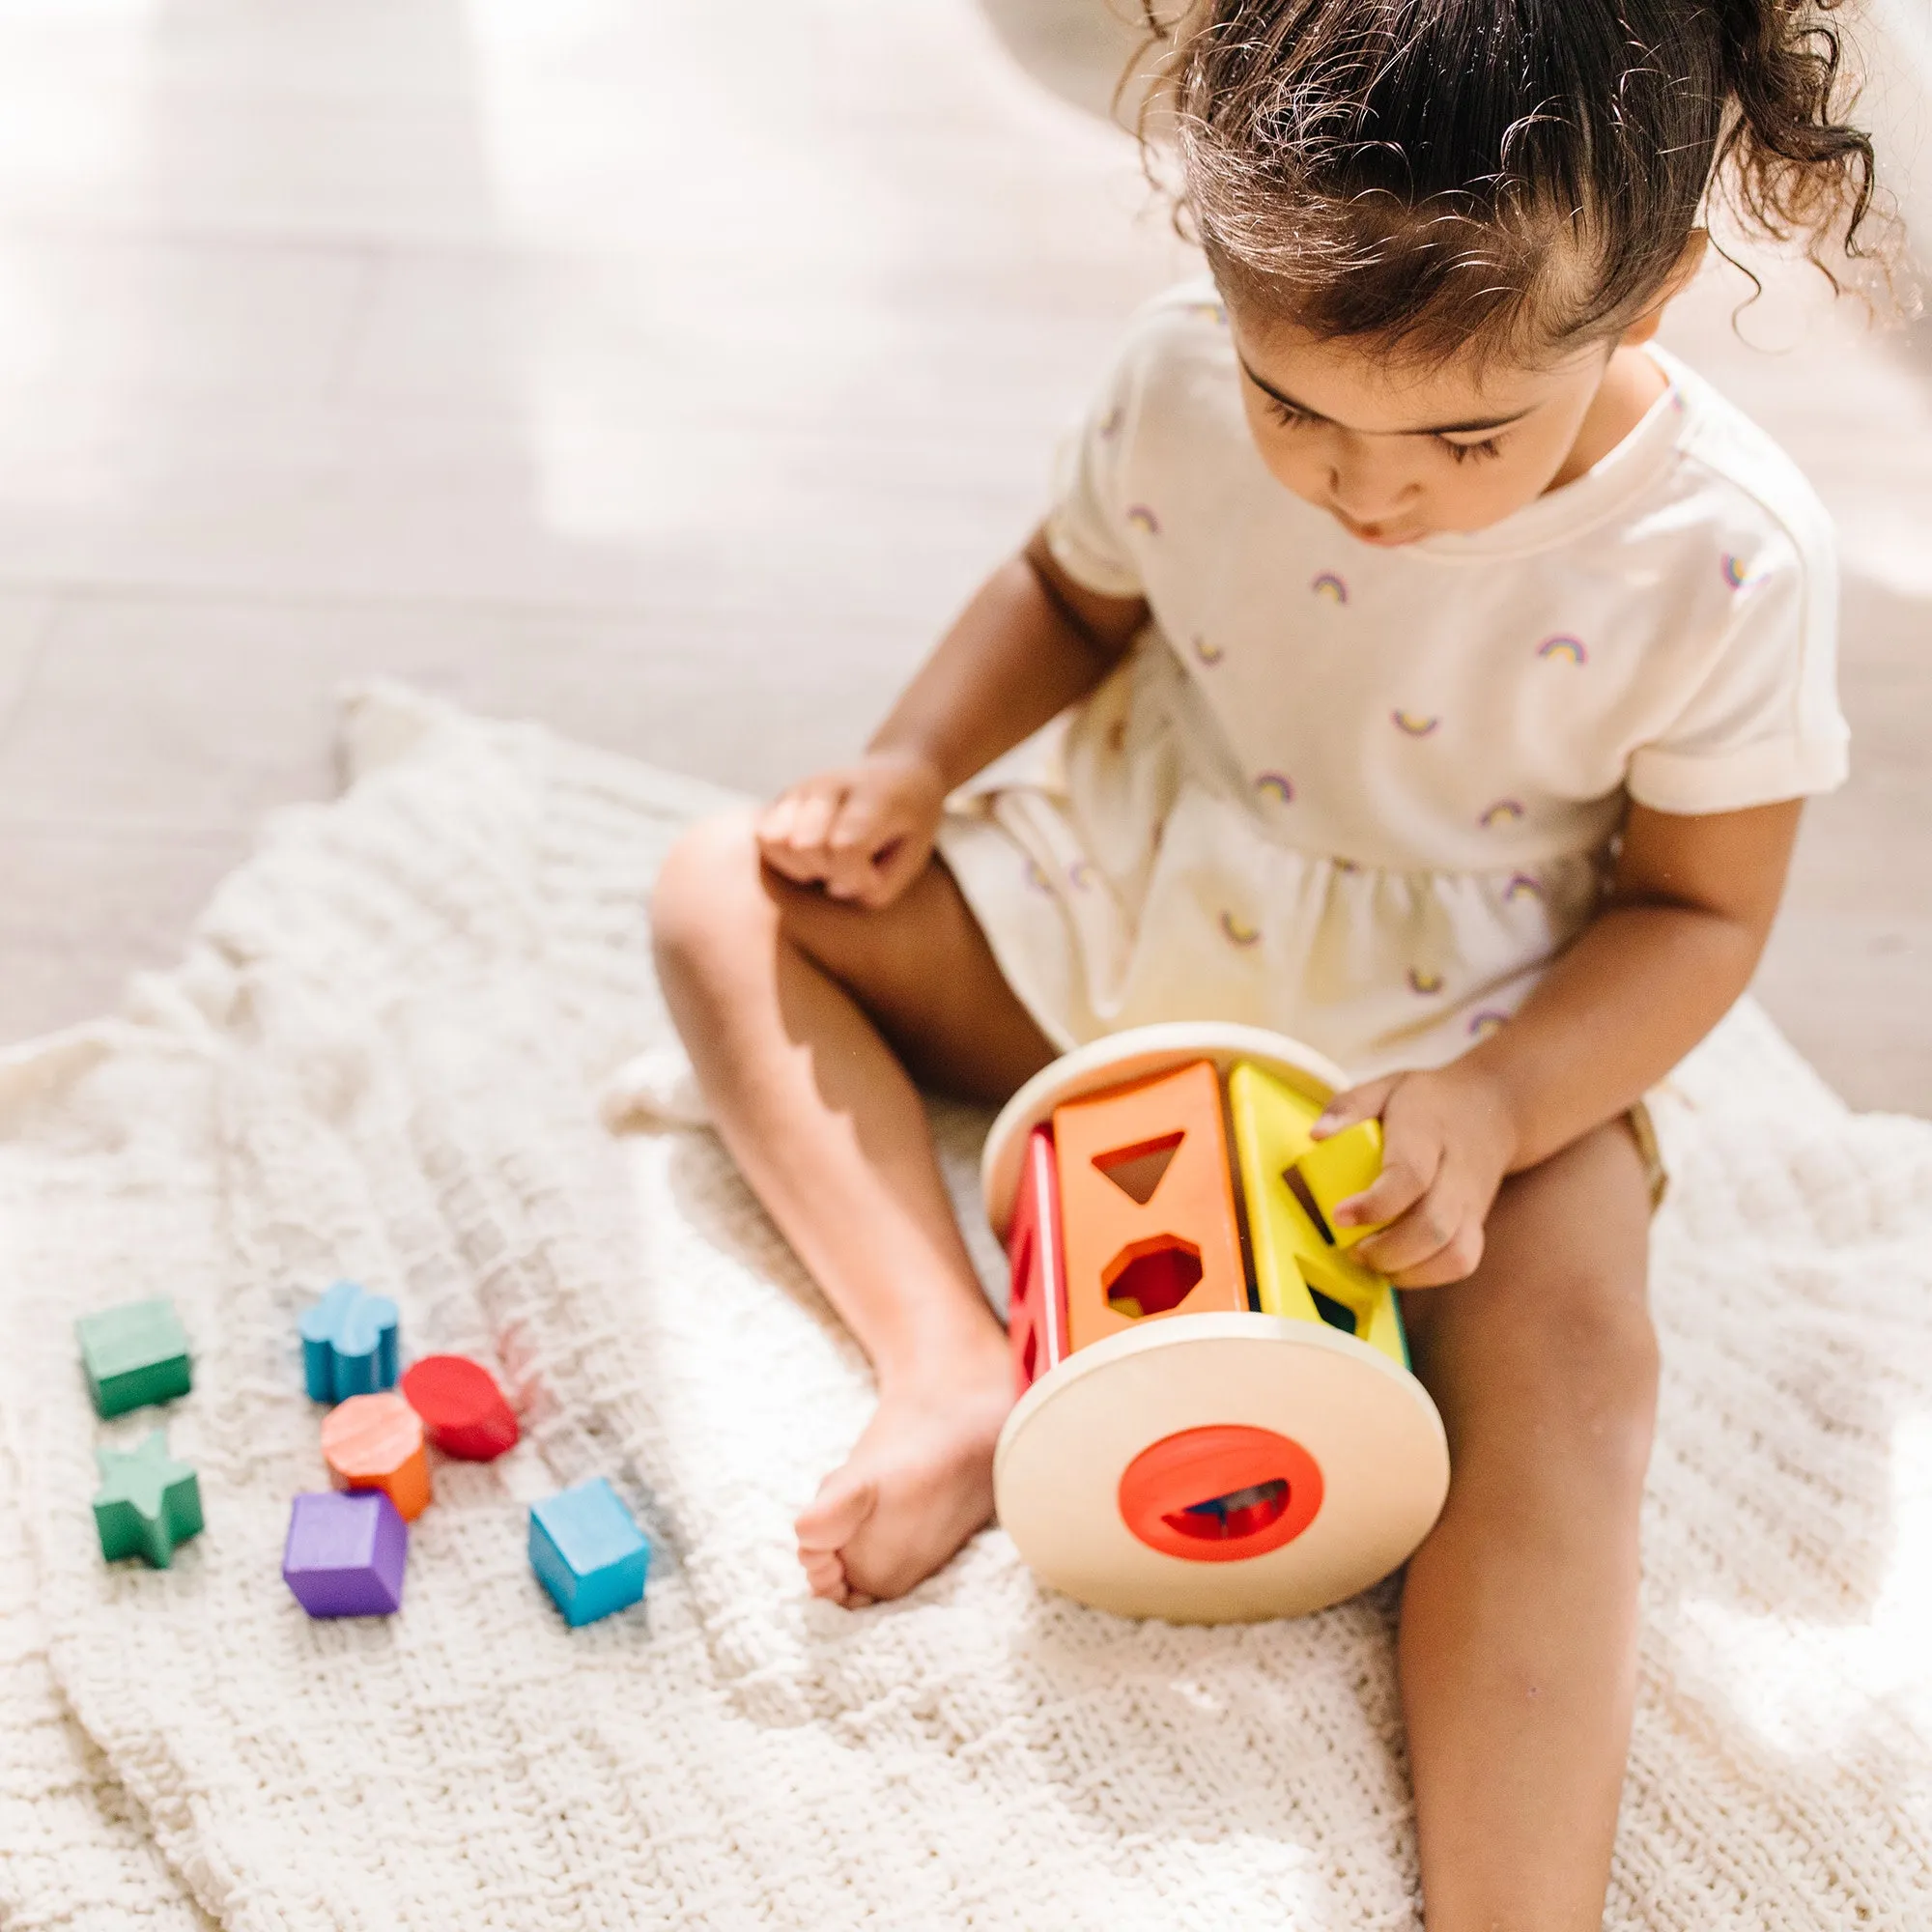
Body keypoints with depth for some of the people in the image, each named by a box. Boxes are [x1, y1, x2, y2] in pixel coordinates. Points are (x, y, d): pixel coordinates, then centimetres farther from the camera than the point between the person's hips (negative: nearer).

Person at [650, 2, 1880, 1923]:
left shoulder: (1726, 552, -23)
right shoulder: (1189, 375, -17)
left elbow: (1697, 903, -12)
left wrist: (1491, 1104, -28)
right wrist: (914, 767, -11)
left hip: (1468, 1025, -4)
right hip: (1121, 910, 4)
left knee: (1569, 1358, -30)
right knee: (727, 898, -5)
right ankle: (953, 1366, -19)